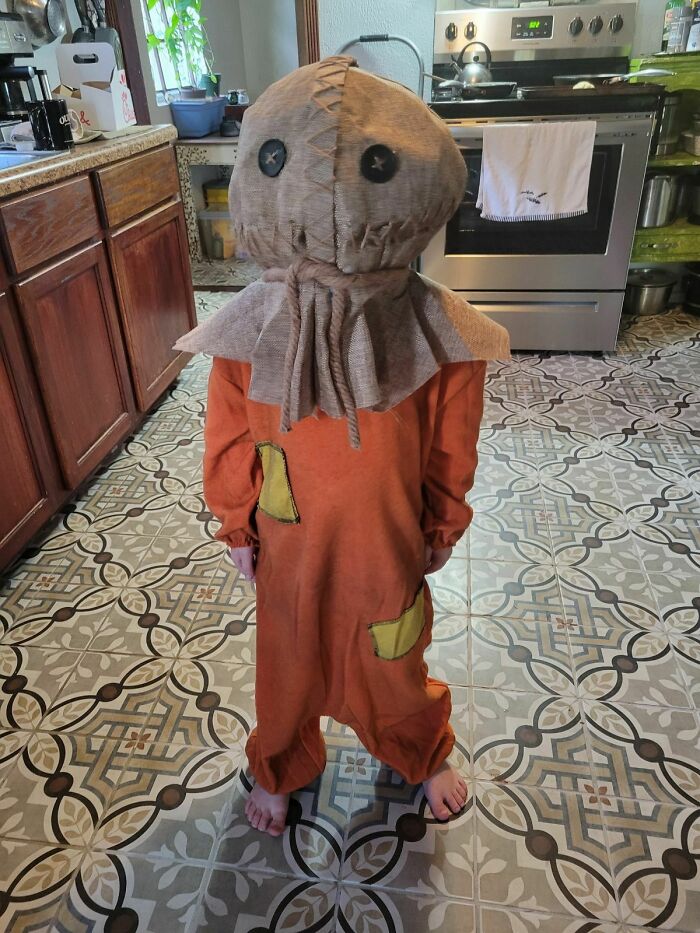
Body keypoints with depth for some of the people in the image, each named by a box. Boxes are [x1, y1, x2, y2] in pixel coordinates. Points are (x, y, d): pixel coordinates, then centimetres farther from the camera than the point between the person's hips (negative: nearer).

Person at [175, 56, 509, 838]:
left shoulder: (435, 334, -20)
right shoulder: (250, 333, -19)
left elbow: (450, 447, -6)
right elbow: (229, 442, -4)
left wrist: (441, 526, 5)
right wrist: (238, 527, 4)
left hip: (389, 542, 0)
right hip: (289, 546, 1)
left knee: (397, 663, 24)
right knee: (288, 661, 24)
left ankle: (421, 755, 58)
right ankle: (280, 768, 56)